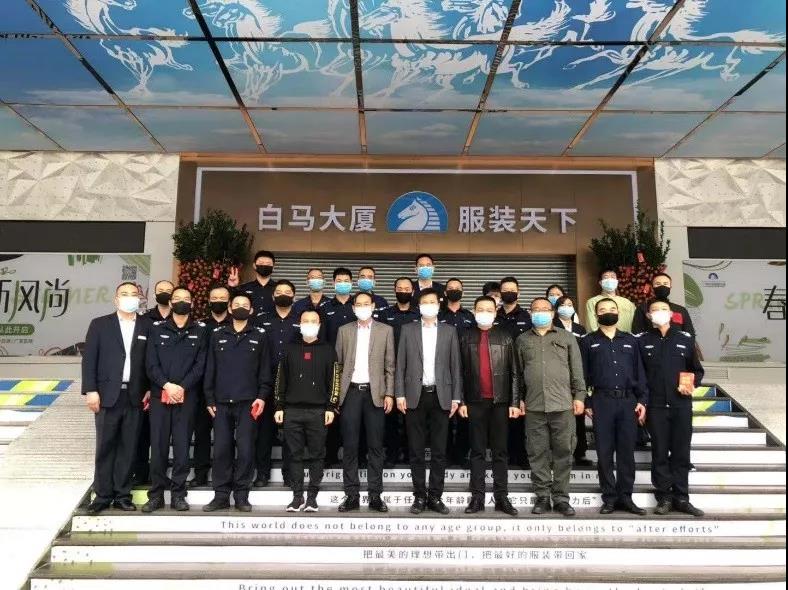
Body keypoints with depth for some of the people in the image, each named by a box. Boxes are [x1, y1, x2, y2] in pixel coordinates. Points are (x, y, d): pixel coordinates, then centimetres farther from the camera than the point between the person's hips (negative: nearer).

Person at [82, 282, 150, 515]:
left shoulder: (147, 327, 6)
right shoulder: (100, 324, 4)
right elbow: (89, 359, 0)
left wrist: (150, 389, 0)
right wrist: (90, 390, -7)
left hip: (135, 396, 1)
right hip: (108, 395, -1)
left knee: (128, 447, 5)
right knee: (105, 446, 4)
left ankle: (122, 495, 14)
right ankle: (103, 495, 14)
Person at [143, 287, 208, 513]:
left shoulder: (200, 331, 7)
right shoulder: (157, 329, 9)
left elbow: (200, 365, 0)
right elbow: (151, 364, 2)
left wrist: (182, 387, -12)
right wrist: (166, 385, -12)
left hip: (187, 397, -1)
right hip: (159, 395, 1)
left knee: (182, 446, 2)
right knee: (158, 446, 2)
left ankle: (178, 494, 11)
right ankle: (156, 494, 12)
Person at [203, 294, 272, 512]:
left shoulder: (259, 335, 7)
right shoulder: (217, 335, 12)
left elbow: (265, 370, 4)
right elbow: (210, 369, 11)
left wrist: (262, 396, -6)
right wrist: (210, 399, 4)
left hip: (247, 403, -2)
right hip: (222, 403, 2)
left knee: (245, 449, -1)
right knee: (221, 449, 2)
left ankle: (241, 496, 9)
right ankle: (221, 496, 12)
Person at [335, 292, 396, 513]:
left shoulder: (385, 330, 8)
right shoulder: (344, 330, 11)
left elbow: (390, 365, 6)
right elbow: (338, 363, 9)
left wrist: (389, 394, -2)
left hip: (375, 393, -1)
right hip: (351, 392, 1)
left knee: (375, 446, 2)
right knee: (350, 446, 2)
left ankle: (375, 495, 9)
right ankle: (352, 495, 10)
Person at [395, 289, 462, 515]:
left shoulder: (449, 331, 9)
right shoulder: (408, 330, 7)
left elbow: (455, 366, 7)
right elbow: (401, 364, 4)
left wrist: (456, 397, 1)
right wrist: (400, 394, -3)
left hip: (441, 396, 1)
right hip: (415, 396, 0)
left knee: (439, 450, 3)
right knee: (416, 450, 4)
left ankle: (435, 496, 12)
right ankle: (419, 496, 13)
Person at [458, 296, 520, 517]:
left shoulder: (505, 337, 6)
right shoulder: (466, 337, 6)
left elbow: (514, 372, 3)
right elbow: (460, 371, 4)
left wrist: (515, 403, -3)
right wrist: (461, 401, -3)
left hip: (500, 401, 0)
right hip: (475, 401, 0)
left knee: (500, 451, 6)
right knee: (477, 452, 5)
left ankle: (501, 497, 13)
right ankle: (477, 498, 11)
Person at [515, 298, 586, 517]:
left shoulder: (566, 338, 12)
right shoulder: (522, 340, 14)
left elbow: (577, 369, 9)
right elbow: (517, 372, 13)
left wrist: (579, 396, 1)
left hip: (563, 404, -1)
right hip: (534, 406, 1)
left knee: (563, 453, 2)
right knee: (538, 453, 3)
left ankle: (561, 498, 12)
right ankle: (542, 497, 13)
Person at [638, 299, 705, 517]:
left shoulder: (685, 339, 8)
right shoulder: (641, 341, 4)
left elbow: (697, 370, 15)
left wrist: (691, 383, -5)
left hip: (681, 404, 1)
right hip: (655, 406, -1)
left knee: (681, 452, 5)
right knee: (659, 453, 3)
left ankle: (681, 498, 14)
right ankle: (664, 498, 12)